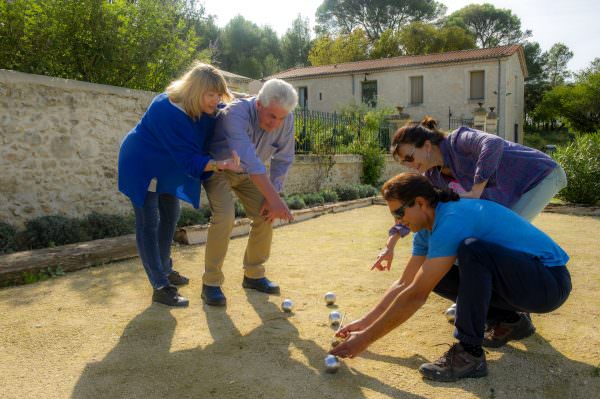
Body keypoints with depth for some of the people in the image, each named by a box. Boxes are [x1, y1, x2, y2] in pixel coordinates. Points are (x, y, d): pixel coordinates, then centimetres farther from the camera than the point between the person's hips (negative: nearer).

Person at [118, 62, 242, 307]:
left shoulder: (206, 110, -11)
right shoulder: (167, 110, -34)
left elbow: (207, 142, 3)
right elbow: (188, 158, -35)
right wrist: (220, 165, -47)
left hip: (165, 168, 8)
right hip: (141, 166, -8)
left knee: (170, 216, 15)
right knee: (148, 222, -7)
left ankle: (165, 270, 31)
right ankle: (160, 287, -4)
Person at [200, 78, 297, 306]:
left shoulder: (286, 120, -18)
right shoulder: (237, 112, -35)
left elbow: (283, 159, -7)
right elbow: (248, 159, -46)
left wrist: (272, 196, -15)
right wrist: (275, 198, -52)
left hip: (249, 173, 5)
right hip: (218, 168, -5)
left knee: (265, 217, -5)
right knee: (224, 216, -25)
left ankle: (253, 275, 14)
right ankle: (211, 282, -12)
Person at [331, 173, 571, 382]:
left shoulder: (452, 221, -27)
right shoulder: (427, 229, 3)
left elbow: (415, 296, -28)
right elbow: (405, 284, 8)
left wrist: (366, 339, -21)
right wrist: (365, 322, 4)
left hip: (551, 282, -9)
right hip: (519, 278, 9)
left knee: (472, 249, -33)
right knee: (430, 278, 3)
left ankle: (469, 354, -20)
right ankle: (511, 322, 14)